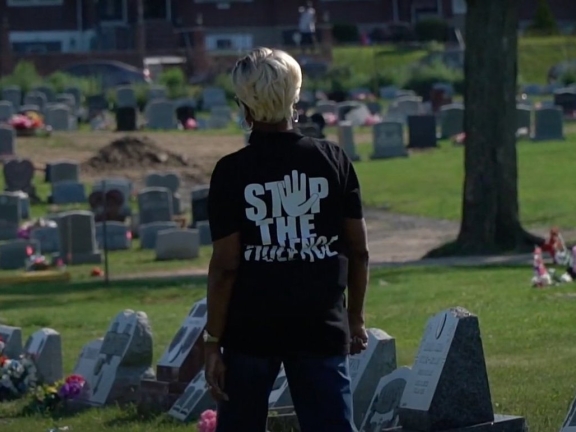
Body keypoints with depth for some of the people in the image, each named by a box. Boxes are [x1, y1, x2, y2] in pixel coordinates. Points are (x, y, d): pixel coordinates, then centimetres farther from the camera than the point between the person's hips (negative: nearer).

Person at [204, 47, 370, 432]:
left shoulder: (232, 172, -6)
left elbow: (225, 265, -8)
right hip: (321, 326, 1)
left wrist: (213, 341, -2)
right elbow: (358, 249, 4)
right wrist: (356, 317, 16)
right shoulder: (333, 160, 0)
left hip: (251, 328, -1)